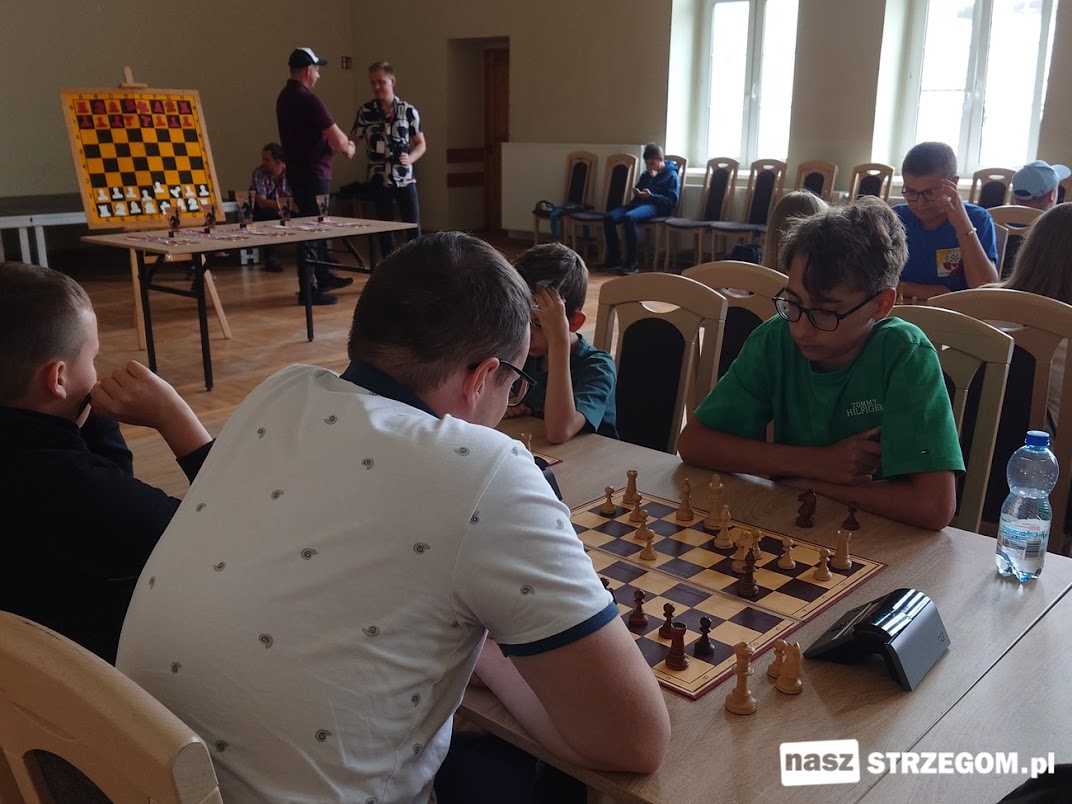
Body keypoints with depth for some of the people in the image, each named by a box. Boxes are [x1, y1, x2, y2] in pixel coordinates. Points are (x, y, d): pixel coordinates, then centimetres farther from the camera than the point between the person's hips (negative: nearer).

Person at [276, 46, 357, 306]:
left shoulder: (285, 97, 11)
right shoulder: (307, 100, -19)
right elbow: (338, 140, -19)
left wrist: (340, 145, 8)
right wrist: (348, 148, 2)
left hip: (297, 171, 10)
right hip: (313, 173, -10)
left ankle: (323, 277, 32)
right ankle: (308, 290, 0)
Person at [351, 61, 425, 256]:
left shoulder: (409, 111, 1)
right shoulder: (365, 111, 2)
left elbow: (421, 144, 5)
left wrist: (410, 158, -14)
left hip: (405, 178, -1)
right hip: (379, 179, 1)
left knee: (413, 226, -2)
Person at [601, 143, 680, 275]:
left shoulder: (671, 175, 5)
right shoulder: (647, 174, 26)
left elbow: (671, 201, -5)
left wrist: (650, 196, -15)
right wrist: (649, 178, 7)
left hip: (655, 206, -7)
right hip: (639, 203, 7)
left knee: (629, 218, -38)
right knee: (609, 218, -19)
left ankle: (632, 263, -36)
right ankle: (614, 257, -10)